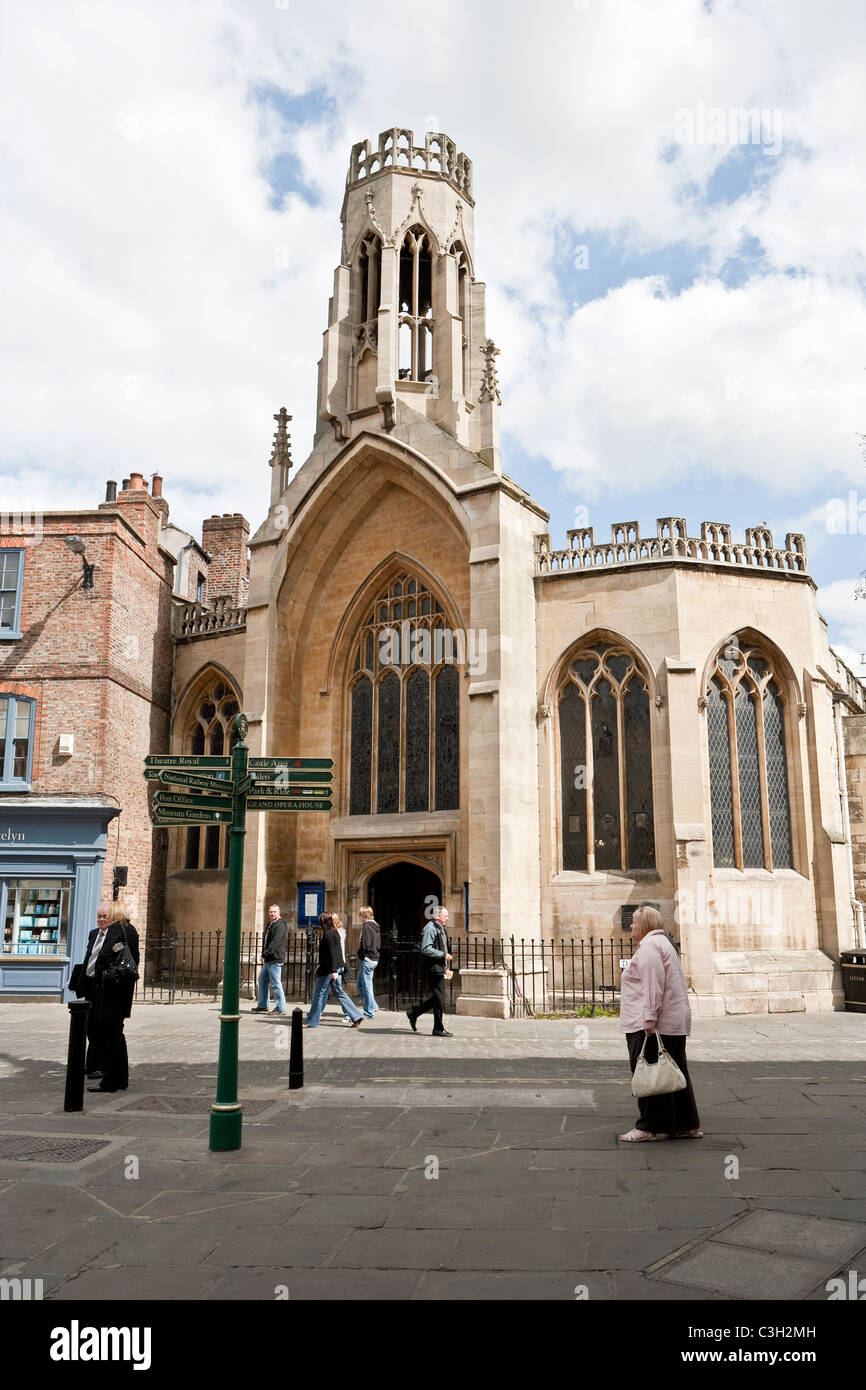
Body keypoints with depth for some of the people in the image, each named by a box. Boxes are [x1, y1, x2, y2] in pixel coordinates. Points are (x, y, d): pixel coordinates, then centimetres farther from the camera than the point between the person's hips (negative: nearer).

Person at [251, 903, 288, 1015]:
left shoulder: (280, 925, -14)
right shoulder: (270, 924, 17)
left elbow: (275, 943, -21)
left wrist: (265, 954, -21)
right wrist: (263, 954, 12)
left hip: (275, 959, -10)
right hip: (268, 959, 10)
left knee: (276, 983, -7)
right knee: (262, 981, 16)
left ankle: (281, 1008, -1)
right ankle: (262, 1006, 26)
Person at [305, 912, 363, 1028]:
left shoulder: (328, 934, -15)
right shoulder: (335, 933, 13)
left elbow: (332, 953, -21)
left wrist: (334, 970, -24)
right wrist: (320, 964, 28)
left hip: (328, 970, -10)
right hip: (335, 968, 10)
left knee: (319, 994, 0)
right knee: (339, 992, 12)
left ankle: (312, 1022, 7)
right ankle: (356, 1016, 9)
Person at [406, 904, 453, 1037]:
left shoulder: (440, 929, 18)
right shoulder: (430, 928, -14)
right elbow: (425, 949, -23)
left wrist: (446, 967, 21)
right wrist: (443, 955, -20)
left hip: (439, 968, 10)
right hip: (433, 969, -10)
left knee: (436, 997, 15)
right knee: (439, 998, -5)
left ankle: (413, 1013, 27)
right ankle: (438, 1029, 4)